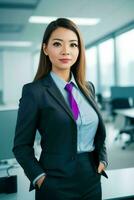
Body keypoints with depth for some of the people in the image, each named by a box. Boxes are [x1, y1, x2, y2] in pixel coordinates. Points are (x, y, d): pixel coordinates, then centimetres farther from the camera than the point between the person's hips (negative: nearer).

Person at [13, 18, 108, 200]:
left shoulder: (88, 87, 5)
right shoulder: (34, 91, -12)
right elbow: (22, 145, -8)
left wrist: (102, 159, 1)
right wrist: (39, 178, -17)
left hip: (92, 180, 5)